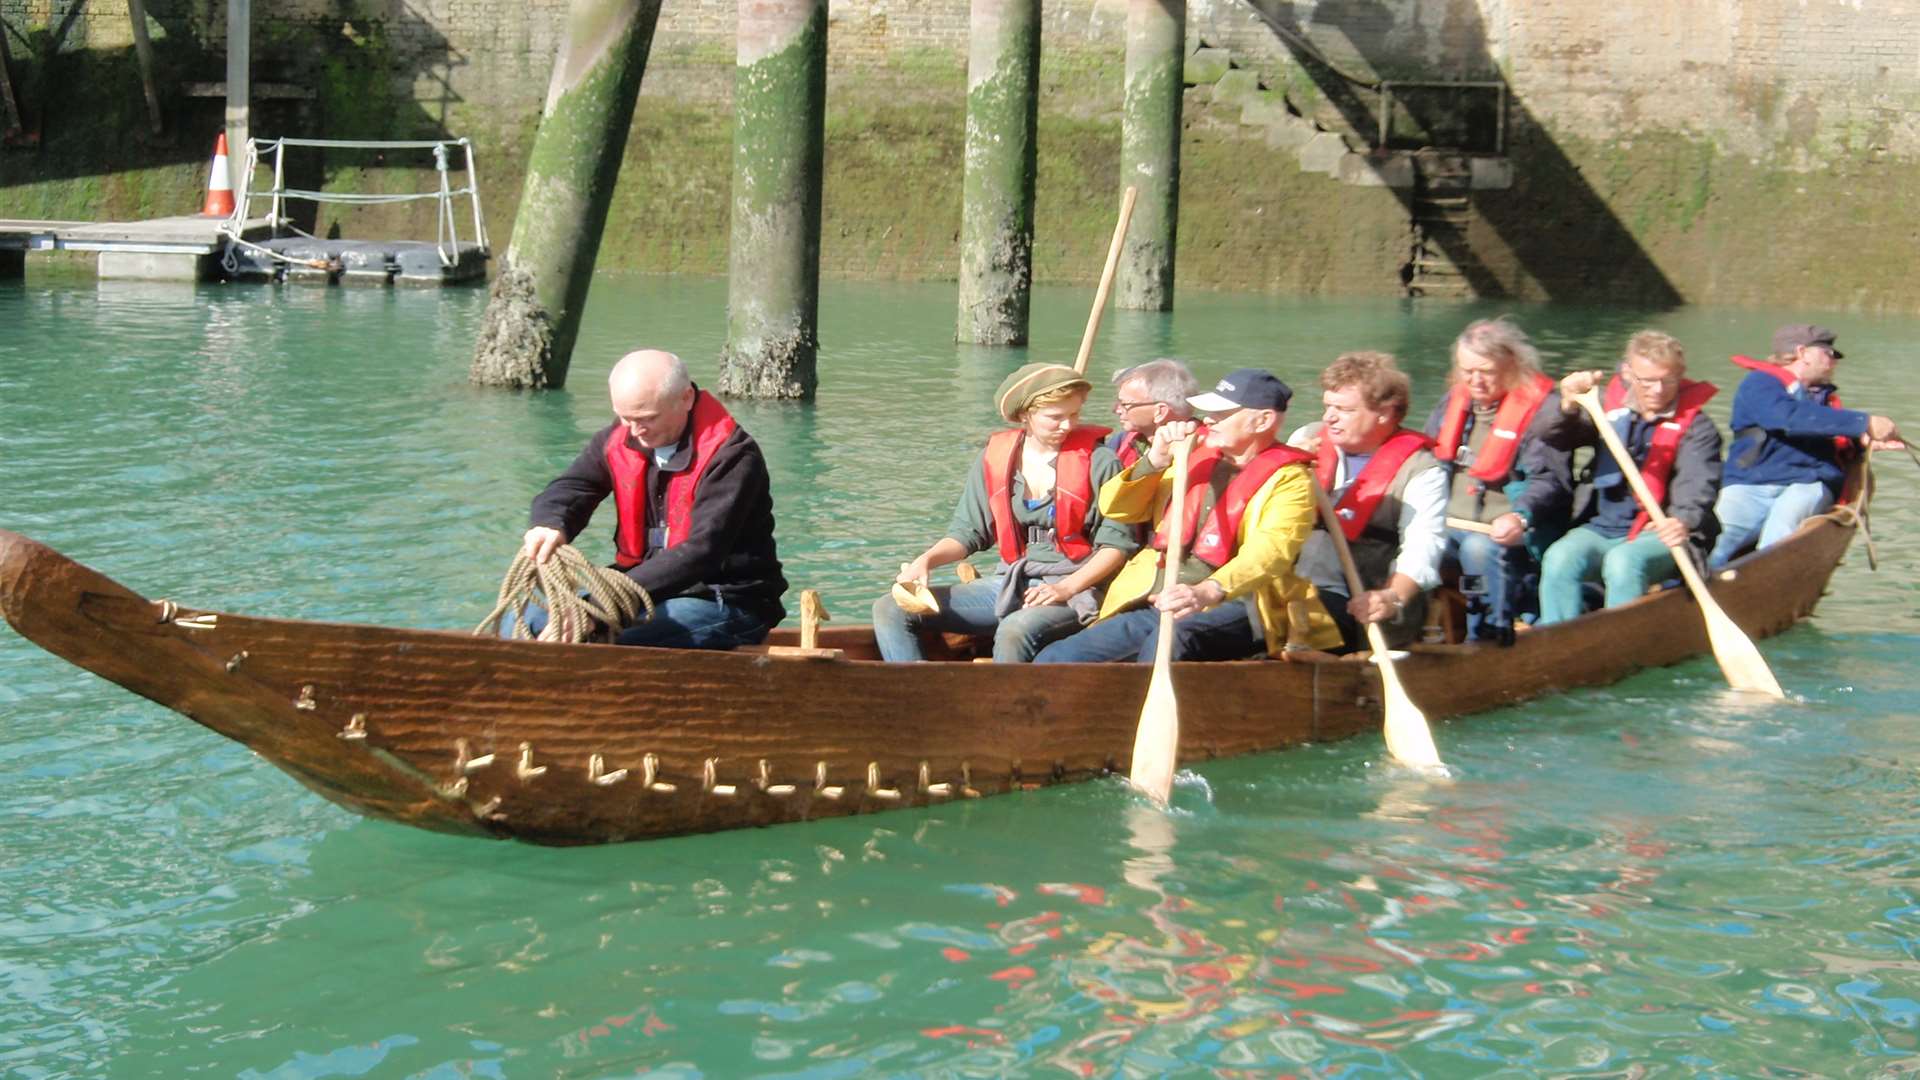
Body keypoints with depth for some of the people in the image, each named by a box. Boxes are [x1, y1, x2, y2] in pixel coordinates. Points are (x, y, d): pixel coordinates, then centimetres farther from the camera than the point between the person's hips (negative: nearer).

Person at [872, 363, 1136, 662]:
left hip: (1074, 590, -5)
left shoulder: (1098, 461, -4)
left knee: (1014, 631, -39)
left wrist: (1066, 589, -17)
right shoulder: (996, 457, 8)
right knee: (889, 611, -8)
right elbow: (967, 532, 12)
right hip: (1008, 584, 6)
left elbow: (1117, 544, -5)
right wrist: (926, 560, -7)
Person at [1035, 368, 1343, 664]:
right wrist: (1155, 461, -1)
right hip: (1149, 604, 7)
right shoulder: (1195, 456, 19)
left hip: (1228, 609, -7)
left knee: (1169, 641, -40)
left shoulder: (1288, 480, -1)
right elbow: (1114, 508, 17)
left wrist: (1207, 592, -38)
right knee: (1053, 662, -11)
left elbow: (1271, 552, -20)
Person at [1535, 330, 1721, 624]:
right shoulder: (1612, 408, 10)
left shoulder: (1695, 426, -1)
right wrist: (1568, 407, -24)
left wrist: (1684, 521, -39)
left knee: (1623, 561, -35)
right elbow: (1558, 438, -1)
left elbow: (1698, 487, -16)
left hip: (1660, 534, -4)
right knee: (1560, 559, -26)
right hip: (1602, 528, 4)